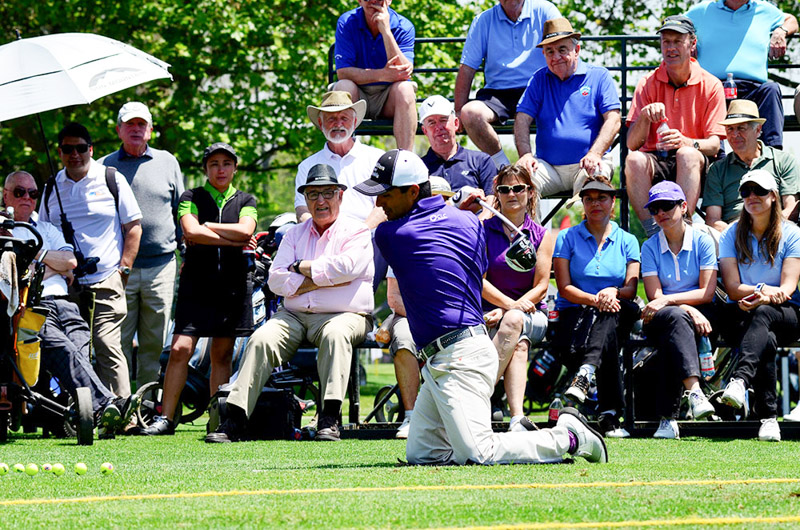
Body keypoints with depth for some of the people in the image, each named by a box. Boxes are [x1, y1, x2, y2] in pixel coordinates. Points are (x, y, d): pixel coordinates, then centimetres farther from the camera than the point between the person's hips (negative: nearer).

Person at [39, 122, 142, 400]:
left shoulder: (111, 180, 5)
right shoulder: (52, 187, 14)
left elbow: (134, 226, 6)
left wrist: (124, 269, -2)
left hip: (106, 283, -3)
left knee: (107, 346, -12)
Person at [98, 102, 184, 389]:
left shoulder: (167, 162, 12)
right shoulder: (105, 167, 8)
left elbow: (181, 211, 17)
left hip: (161, 266, 1)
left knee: (154, 342, 5)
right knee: (118, 342, -4)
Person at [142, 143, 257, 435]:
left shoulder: (245, 201, 13)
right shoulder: (191, 198, 7)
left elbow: (245, 230, -6)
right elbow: (191, 231, -10)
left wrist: (206, 227, -5)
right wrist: (232, 239, -8)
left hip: (233, 285, 2)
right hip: (196, 283, -2)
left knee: (222, 354, 3)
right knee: (180, 349, -11)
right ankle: (166, 418, -7)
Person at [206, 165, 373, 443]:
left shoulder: (356, 231, 5)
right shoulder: (294, 234, 19)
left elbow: (345, 266, -16)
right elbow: (276, 281, 6)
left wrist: (302, 267, -4)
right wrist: (323, 279, -6)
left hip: (345, 316, -4)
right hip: (293, 315, 4)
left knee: (335, 334, -38)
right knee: (261, 339, -22)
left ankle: (329, 419, -41)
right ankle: (234, 420, -27)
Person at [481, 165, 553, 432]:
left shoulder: (542, 236, 9)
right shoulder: (484, 230, 6)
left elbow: (541, 286, 1)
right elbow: (477, 279, -3)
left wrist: (511, 311, -16)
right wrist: (509, 304, -20)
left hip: (531, 315, 1)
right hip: (490, 311, -1)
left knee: (513, 322, -37)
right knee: (519, 345, -35)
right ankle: (517, 418, -48)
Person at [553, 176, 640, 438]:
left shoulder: (627, 241, 16)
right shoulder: (568, 238, 10)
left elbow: (631, 288, 3)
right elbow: (565, 288, 0)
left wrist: (613, 292, -22)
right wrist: (595, 300, -19)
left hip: (615, 317, 1)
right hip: (574, 316, -1)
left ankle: (584, 376, -56)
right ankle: (610, 414, -41)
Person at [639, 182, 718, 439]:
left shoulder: (702, 241, 4)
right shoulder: (650, 247, 7)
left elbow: (707, 292, -5)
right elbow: (654, 296, -3)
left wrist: (667, 300, -17)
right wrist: (689, 310, -21)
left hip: (699, 314, 0)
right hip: (658, 321, 0)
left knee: (669, 339, -36)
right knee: (676, 318, -39)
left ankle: (668, 418, -42)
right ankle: (694, 390, -58)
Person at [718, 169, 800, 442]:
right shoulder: (731, 235, 9)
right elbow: (733, 287, 0)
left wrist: (762, 300, -25)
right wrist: (763, 290, -21)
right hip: (741, 314, 1)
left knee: (762, 314, -38)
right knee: (766, 339, -36)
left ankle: (740, 379, -61)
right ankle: (768, 417, -44)